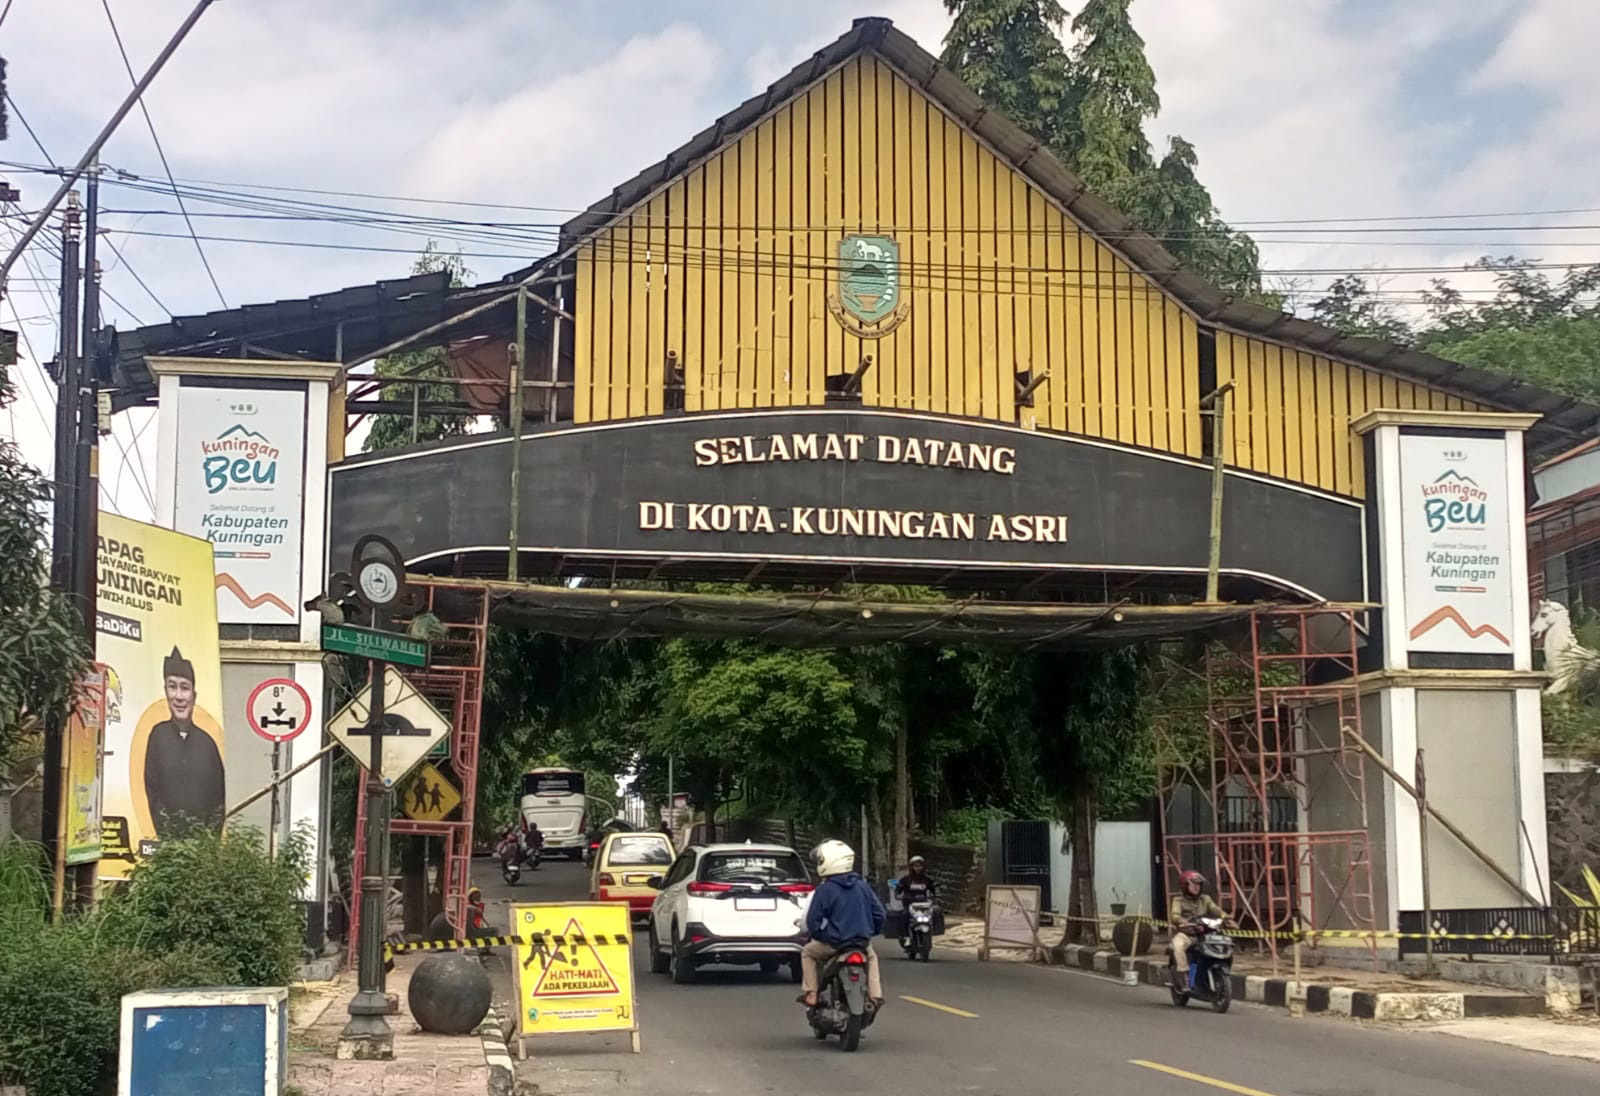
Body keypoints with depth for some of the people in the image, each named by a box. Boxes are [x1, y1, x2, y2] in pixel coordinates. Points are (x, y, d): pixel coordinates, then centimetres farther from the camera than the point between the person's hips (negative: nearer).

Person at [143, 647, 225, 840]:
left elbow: (219, 797, 9)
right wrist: (166, 836, -6)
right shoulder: (158, 735, 2)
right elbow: (152, 790, 1)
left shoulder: (206, 742, 6)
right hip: (169, 837, -1)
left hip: (203, 836, 1)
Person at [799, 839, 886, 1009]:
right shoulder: (862, 885, 4)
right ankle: (875, 995, 21)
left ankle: (811, 994, 13)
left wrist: (815, 934, 10)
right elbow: (879, 913, 7)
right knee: (871, 957, 35)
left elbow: (813, 919, -9)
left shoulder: (825, 890, -10)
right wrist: (872, 931, 24)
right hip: (862, 941, 4)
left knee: (807, 952, 22)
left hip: (833, 943, -4)